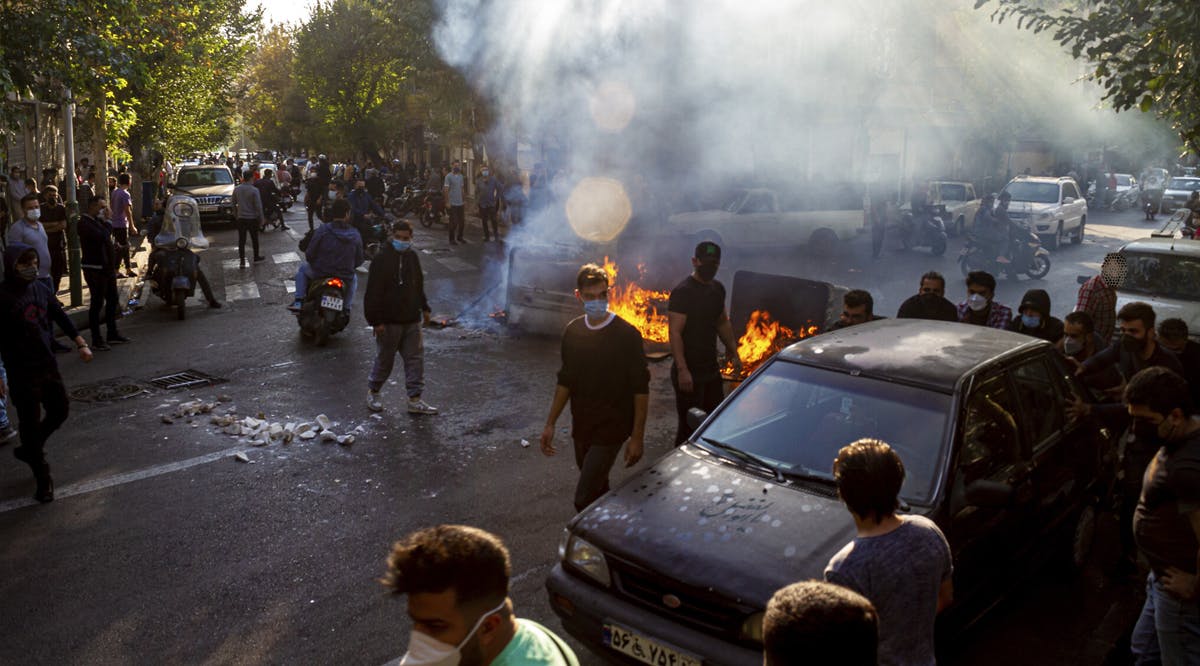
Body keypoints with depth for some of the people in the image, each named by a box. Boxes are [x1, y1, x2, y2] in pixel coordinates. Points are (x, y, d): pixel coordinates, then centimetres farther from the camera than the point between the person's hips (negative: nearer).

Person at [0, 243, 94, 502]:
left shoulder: (40, 288, 3)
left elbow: (60, 316, 15)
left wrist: (80, 343, 11)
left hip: (48, 364, 6)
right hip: (22, 372, -6)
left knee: (59, 412, 16)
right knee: (31, 422, 4)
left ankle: (29, 450, 41)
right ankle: (43, 480, 15)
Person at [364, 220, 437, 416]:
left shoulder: (412, 257, 8)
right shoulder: (382, 259, -12)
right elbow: (373, 293, -14)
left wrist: (424, 309, 21)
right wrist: (375, 320, -18)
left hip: (411, 319, 6)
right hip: (389, 321, -6)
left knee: (415, 358, 4)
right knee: (385, 358, 7)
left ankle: (415, 399, 10)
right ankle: (372, 392, 29)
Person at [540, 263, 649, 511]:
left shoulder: (626, 334, -14)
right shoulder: (573, 331, 3)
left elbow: (641, 389, -11)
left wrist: (637, 437, -13)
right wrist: (550, 424, 11)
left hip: (611, 428, -6)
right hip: (581, 426, 6)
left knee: (585, 500, -11)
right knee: (597, 490, 19)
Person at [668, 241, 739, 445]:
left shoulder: (718, 289, 9)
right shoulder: (683, 291, -16)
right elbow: (674, 332, -22)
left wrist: (733, 352, 20)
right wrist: (682, 370, -28)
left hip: (711, 368, 8)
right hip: (689, 372, -8)